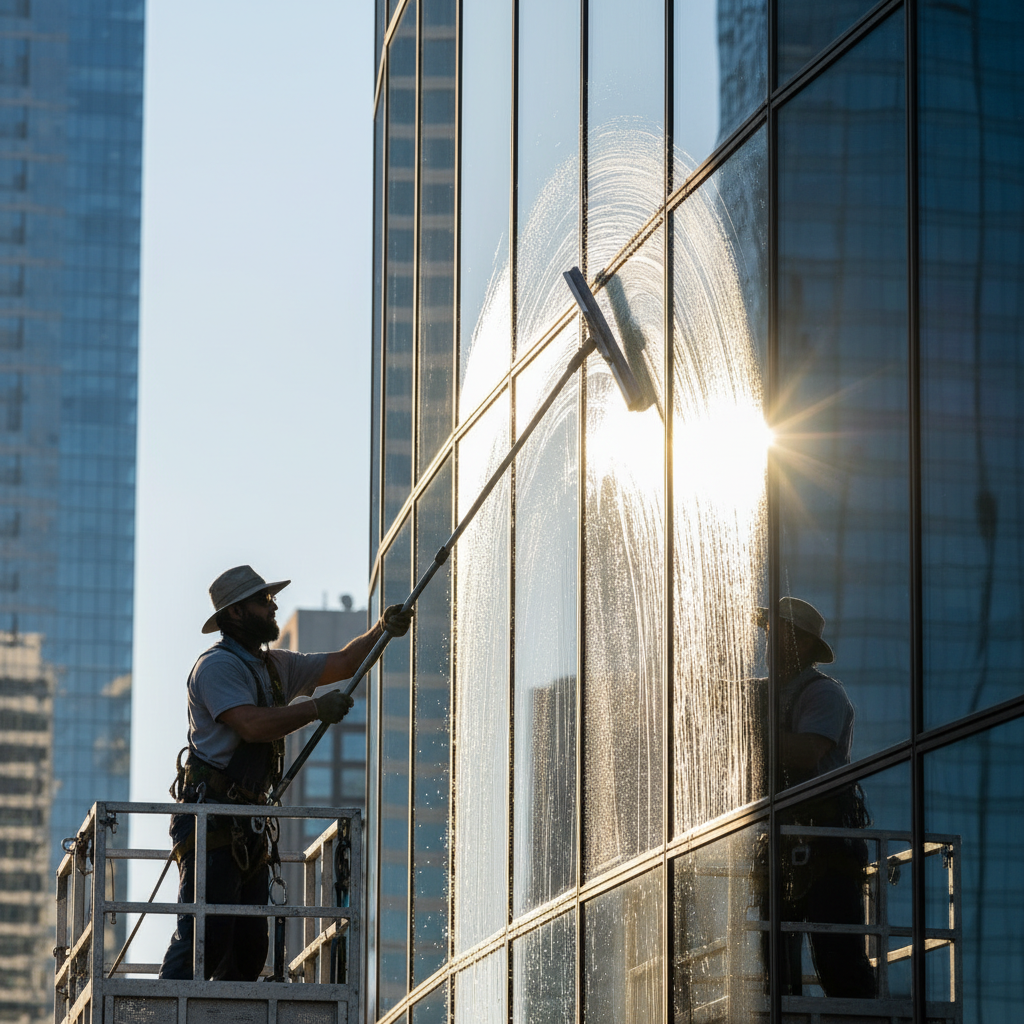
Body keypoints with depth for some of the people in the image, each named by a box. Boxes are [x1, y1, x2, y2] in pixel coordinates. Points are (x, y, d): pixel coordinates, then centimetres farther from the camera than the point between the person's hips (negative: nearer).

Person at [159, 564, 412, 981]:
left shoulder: (275, 667, 20)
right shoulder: (217, 666, -9)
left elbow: (342, 664, 23)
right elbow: (252, 725, -21)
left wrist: (382, 631, 7)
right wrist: (317, 709, -14)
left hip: (250, 821, 9)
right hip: (212, 819, -9)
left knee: (249, 946, 6)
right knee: (203, 936, -16)